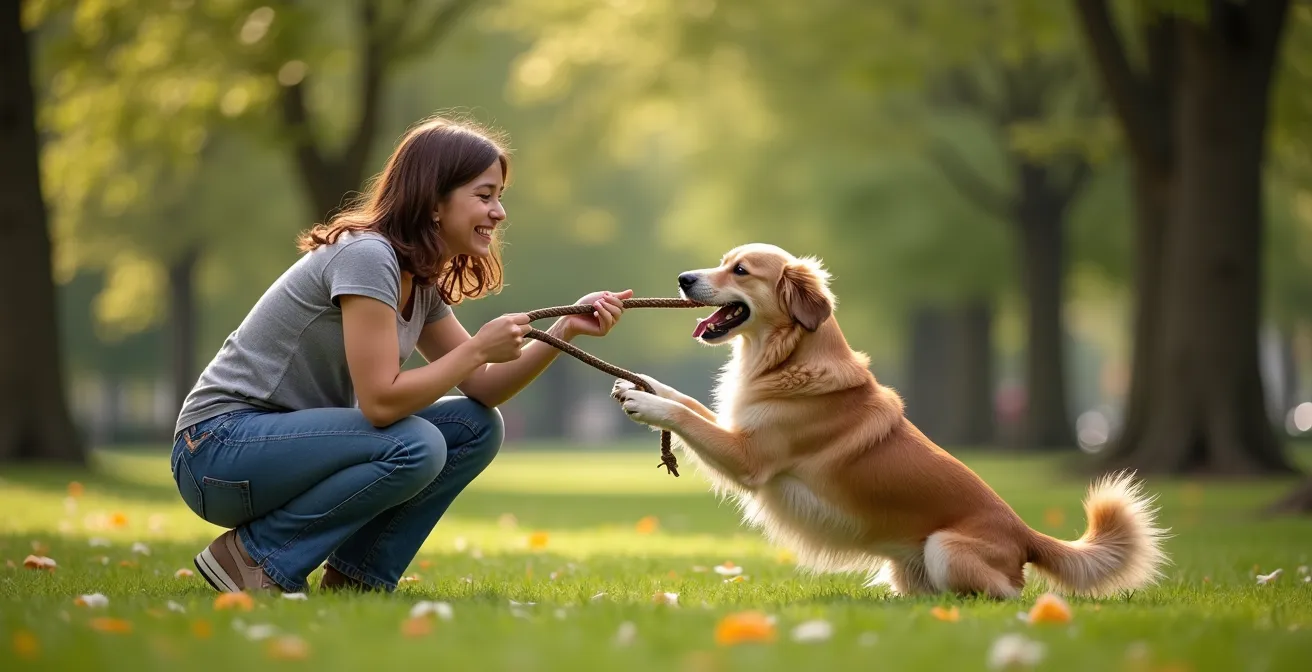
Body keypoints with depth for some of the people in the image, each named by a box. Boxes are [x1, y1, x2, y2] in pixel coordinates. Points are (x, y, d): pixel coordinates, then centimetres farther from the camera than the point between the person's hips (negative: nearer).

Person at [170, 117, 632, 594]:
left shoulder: (422, 284, 9)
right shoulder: (366, 256, -20)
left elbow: (484, 390, 8)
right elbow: (380, 401, -26)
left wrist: (564, 331, -5)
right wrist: (480, 348, -18)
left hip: (294, 438, 9)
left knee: (477, 427, 0)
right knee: (415, 447, -29)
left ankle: (355, 577, 2)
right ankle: (252, 556, -13)